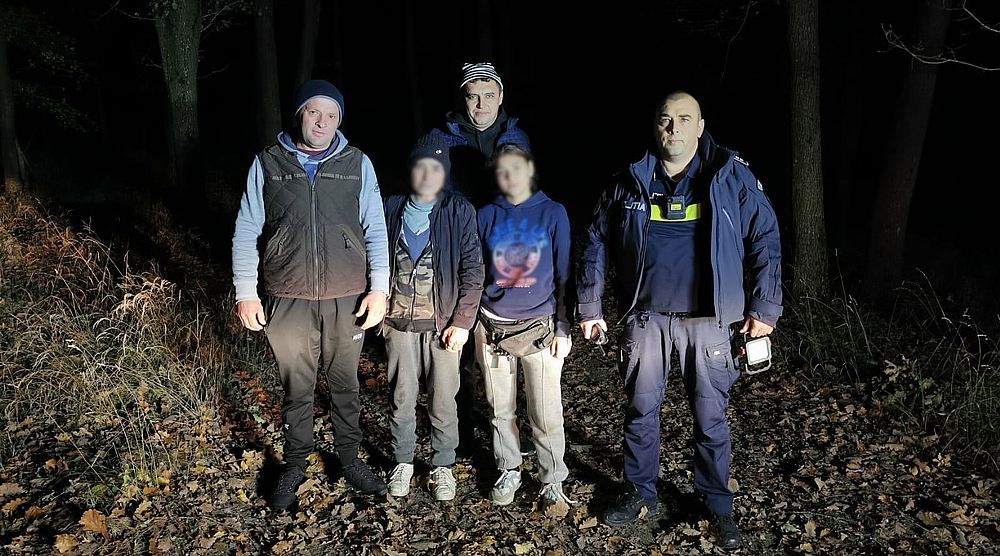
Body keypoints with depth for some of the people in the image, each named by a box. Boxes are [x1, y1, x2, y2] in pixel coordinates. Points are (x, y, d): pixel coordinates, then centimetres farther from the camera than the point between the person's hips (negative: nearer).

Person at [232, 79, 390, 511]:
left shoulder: (357, 164, 2)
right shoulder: (268, 164, 1)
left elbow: (375, 230, 3)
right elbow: (246, 232, 4)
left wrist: (379, 288, -4)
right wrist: (245, 293, -2)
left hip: (347, 300, 1)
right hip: (288, 301, 0)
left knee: (345, 384, 15)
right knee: (296, 388, 11)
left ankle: (349, 457, 33)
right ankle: (295, 465, 30)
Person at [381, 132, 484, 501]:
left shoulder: (459, 212, -3)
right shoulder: (393, 209, 5)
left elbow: (473, 270, -5)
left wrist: (462, 321, -11)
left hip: (443, 323, -2)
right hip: (399, 322, 2)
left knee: (443, 403, 5)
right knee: (401, 399, 10)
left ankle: (443, 467, 23)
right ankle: (403, 462, 28)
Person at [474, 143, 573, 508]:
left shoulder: (553, 213, 1)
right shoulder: (487, 216, 6)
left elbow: (563, 274, 2)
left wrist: (563, 327, -2)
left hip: (540, 327, -2)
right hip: (494, 327, 2)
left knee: (546, 414, -1)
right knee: (501, 410, 11)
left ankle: (553, 480, 17)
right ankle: (509, 471, 30)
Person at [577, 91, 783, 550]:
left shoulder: (731, 176, -4)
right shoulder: (631, 182, 2)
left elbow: (765, 241, -1)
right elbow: (596, 243, 9)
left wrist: (763, 310, -4)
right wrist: (590, 308, 7)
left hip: (707, 319, -2)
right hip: (646, 315, 2)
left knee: (711, 417, 7)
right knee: (640, 409, 11)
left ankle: (719, 508, 25)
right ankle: (640, 495, 30)